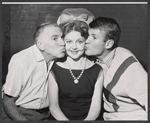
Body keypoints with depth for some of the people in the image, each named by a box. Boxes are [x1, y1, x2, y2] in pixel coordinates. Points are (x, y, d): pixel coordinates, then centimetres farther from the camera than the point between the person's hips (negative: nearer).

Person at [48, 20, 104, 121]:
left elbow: (95, 107, -1)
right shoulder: (54, 70, -1)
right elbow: (53, 106, -1)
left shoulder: (97, 71, 0)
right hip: (61, 118, 0)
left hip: (88, 118, 0)